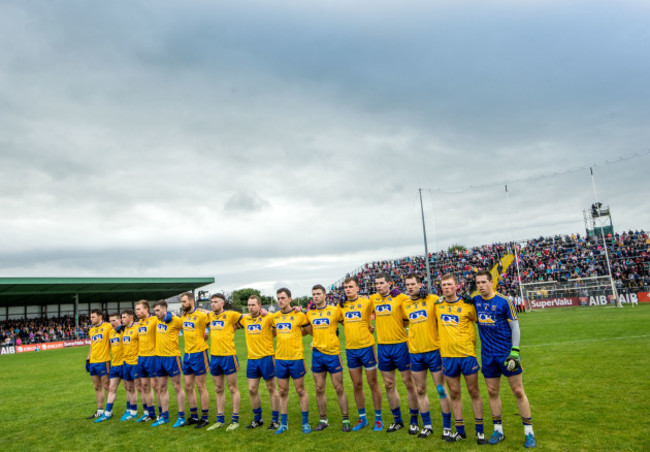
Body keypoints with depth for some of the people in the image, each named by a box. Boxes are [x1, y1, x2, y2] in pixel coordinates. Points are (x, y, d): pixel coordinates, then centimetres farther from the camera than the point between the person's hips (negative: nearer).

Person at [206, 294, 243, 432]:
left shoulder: (230, 315, -7)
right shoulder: (210, 316, 7)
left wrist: (233, 328, -9)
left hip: (228, 355, -5)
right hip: (214, 356, 6)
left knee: (233, 388, 3)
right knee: (219, 389, 13)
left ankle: (235, 420, 11)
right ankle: (220, 420, 23)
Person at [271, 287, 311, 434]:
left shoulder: (299, 315, -7)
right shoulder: (274, 317, 6)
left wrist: (295, 334, -1)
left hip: (296, 358, -4)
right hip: (280, 358, 4)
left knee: (300, 390, 5)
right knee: (283, 392, 11)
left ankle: (305, 422, 17)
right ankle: (283, 423, 22)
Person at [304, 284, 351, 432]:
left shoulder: (335, 310, -4)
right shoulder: (310, 313, 6)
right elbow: (306, 328, 20)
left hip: (333, 353, -3)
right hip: (317, 353, 3)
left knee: (339, 388, 2)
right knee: (319, 389, 8)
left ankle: (346, 420, 14)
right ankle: (323, 420, 22)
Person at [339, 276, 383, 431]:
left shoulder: (366, 302, -7)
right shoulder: (342, 305, 5)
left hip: (366, 347, -4)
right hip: (350, 349, 4)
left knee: (373, 383, 4)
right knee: (357, 385, 10)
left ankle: (378, 418, 17)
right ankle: (362, 418, 24)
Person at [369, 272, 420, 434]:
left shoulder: (401, 298, -8)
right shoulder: (373, 299, 6)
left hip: (400, 344, -4)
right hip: (382, 346, 5)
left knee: (409, 382, 3)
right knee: (389, 385, 11)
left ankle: (414, 421, 17)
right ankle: (397, 420, 25)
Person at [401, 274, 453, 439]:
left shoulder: (433, 299, -6)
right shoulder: (405, 305, 6)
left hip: (433, 350, -4)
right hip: (414, 353, 4)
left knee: (441, 389, 4)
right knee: (420, 390, 11)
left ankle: (447, 426, 17)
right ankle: (427, 425, 25)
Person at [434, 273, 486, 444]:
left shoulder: (467, 305, -5)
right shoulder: (437, 305, 4)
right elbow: (434, 323, 19)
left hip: (467, 354, -3)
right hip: (447, 355, 3)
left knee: (474, 392, 7)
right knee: (454, 393, 10)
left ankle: (479, 430, 20)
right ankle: (460, 430, 22)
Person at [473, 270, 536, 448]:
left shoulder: (504, 301, -10)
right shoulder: (475, 301, 3)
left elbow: (515, 326, -7)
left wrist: (515, 351, -14)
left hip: (506, 352, -4)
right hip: (487, 355, 4)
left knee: (518, 391, 2)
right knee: (492, 392, 10)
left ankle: (529, 432, 15)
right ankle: (498, 430, 24)